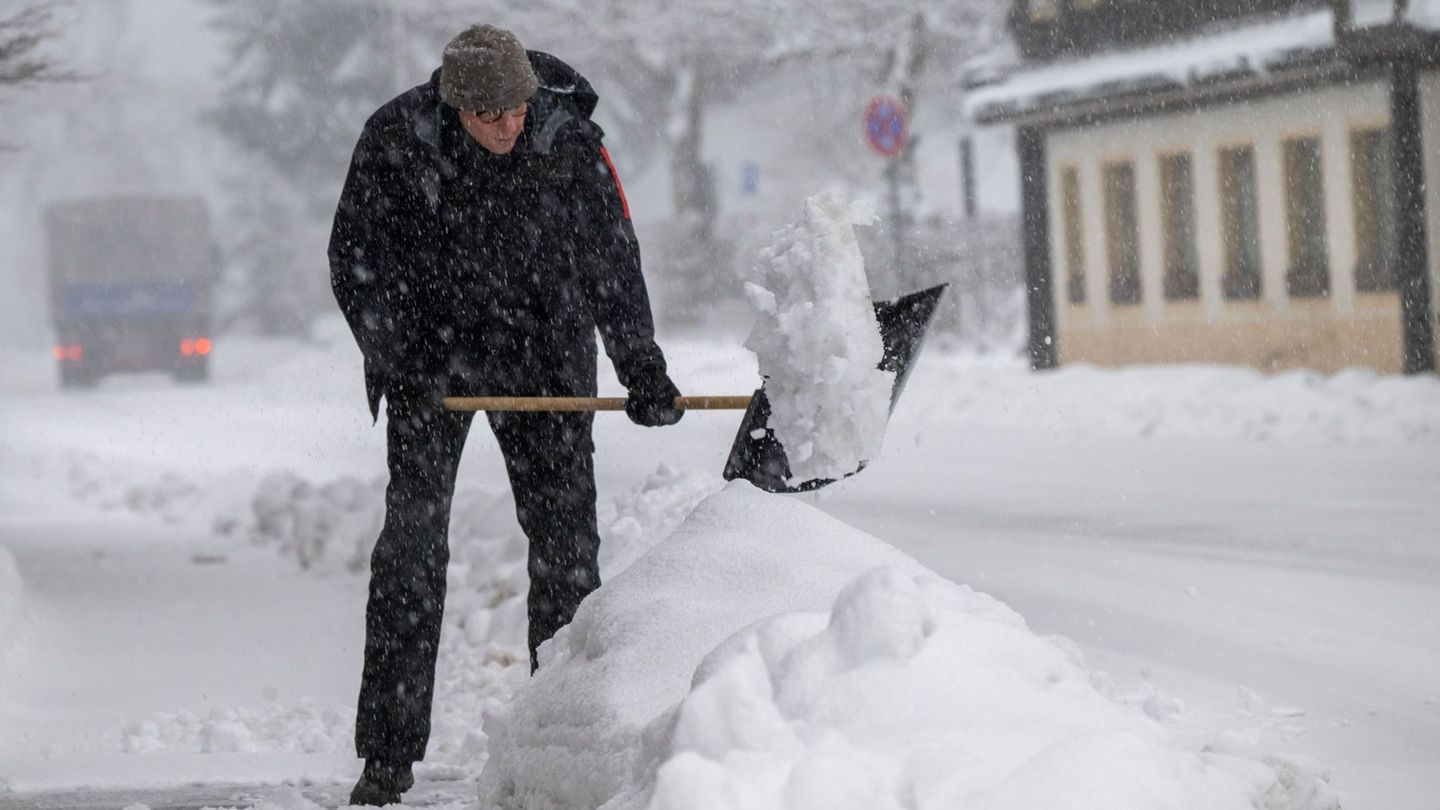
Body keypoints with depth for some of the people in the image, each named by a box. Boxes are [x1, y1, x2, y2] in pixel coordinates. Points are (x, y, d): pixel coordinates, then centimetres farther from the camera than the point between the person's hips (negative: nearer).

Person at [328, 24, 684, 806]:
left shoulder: (569, 140, -15)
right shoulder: (395, 139, -16)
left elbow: (612, 259, -5)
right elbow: (357, 260, -8)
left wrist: (642, 370, -4)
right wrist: (397, 362, -17)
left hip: (542, 349, 1)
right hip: (428, 349, -1)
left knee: (564, 529, 1)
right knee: (412, 536, -6)